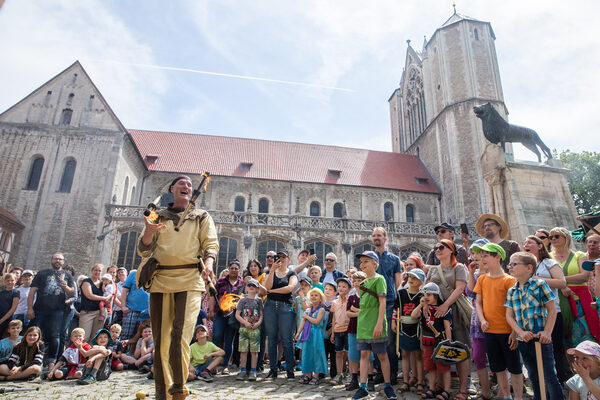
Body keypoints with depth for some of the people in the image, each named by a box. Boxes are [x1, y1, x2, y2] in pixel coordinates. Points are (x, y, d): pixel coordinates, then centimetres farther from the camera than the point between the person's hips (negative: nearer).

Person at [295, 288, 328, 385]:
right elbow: (303, 322, 10)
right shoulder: (308, 310, 14)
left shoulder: (321, 310, -4)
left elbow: (317, 321, -16)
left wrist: (306, 316, -8)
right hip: (307, 335, 6)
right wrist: (298, 333, 1)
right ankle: (308, 374, 17)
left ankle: (315, 376, 6)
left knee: (316, 354, -3)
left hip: (316, 334, -6)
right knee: (307, 354, 7)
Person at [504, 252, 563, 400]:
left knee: (549, 377, 2)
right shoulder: (511, 291, 7)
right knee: (533, 377, 16)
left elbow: (552, 310, -6)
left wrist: (547, 332, -14)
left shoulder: (539, 284, -6)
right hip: (524, 341, 5)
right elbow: (509, 315, 5)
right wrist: (521, 333, -10)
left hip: (541, 339, -5)